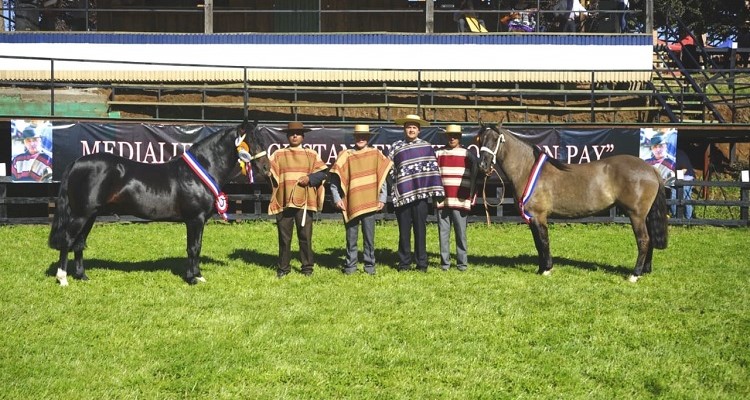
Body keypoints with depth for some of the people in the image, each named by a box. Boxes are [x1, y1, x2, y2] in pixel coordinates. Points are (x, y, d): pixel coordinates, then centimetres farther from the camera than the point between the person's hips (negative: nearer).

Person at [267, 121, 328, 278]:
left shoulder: (312, 155, 12)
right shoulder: (278, 155, 14)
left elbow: (322, 173, 4)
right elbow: (268, 171, 6)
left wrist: (310, 178, -12)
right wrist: (264, 168, -15)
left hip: (305, 201, 0)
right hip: (284, 201, 0)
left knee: (305, 236, 1)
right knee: (284, 237, 3)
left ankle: (307, 267, 12)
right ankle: (283, 268, 12)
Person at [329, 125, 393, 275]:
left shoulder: (376, 154, 6)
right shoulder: (345, 155, 4)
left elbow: (382, 178, 7)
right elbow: (335, 178, 3)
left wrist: (382, 199, 1)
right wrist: (337, 199, -5)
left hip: (370, 203, 0)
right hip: (351, 204, 0)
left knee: (369, 236, 4)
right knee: (351, 237, 5)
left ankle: (370, 265, 14)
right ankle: (350, 265, 14)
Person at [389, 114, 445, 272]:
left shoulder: (427, 147, 5)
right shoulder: (396, 147, 7)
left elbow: (434, 169, 1)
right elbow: (389, 169, 11)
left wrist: (437, 193, -5)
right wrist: (397, 183, -1)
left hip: (421, 194, -1)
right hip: (403, 195, 1)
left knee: (420, 229, 4)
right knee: (404, 230, 6)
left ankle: (421, 263, 10)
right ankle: (404, 263, 13)